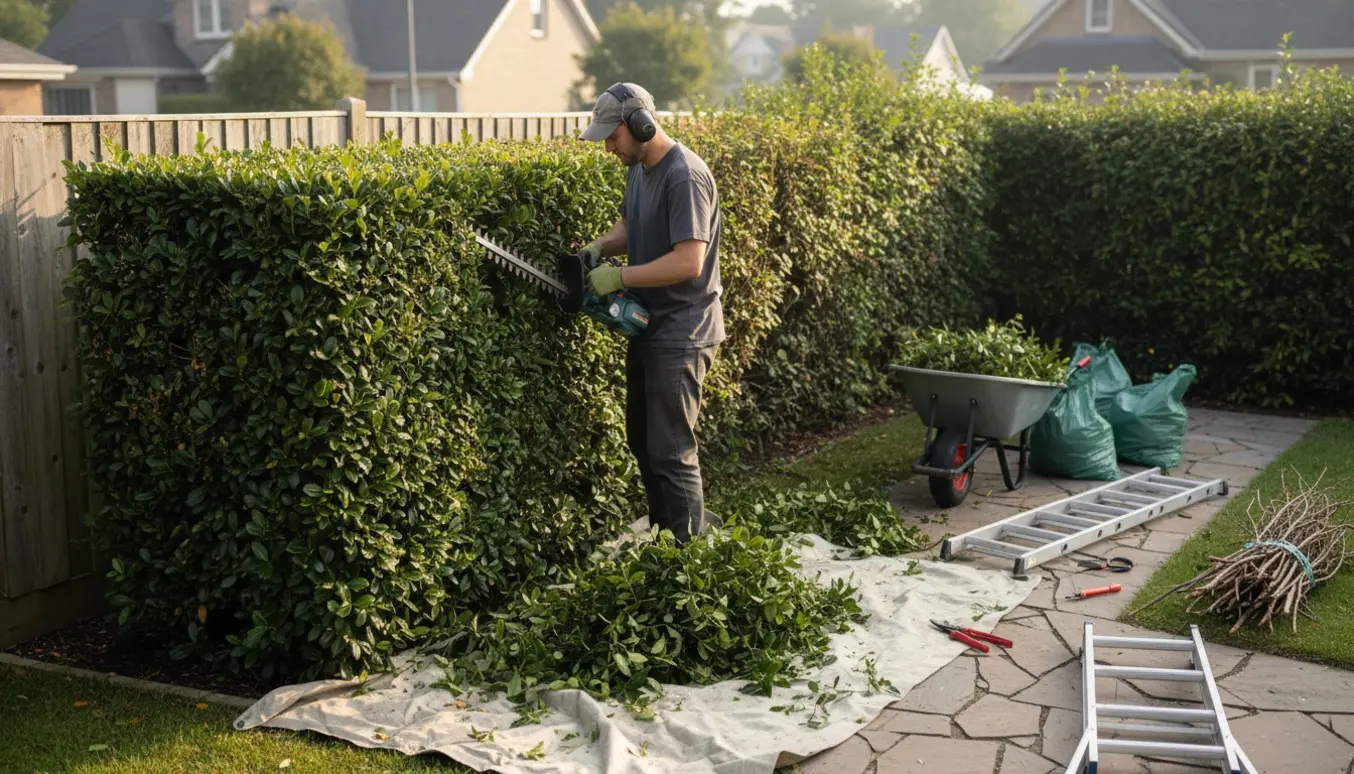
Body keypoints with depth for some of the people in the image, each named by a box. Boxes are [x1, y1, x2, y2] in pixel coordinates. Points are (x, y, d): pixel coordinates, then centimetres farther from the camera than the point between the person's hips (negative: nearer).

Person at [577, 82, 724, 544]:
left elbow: (688, 262, -27)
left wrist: (620, 277, -22)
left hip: (681, 335, -10)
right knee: (642, 440, 17)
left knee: (671, 450, -6)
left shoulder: (684, 177, -21)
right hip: (649, 327, 10)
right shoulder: (639, 168, 8)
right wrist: (601, 247, 1)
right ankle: (662, 533, 30)